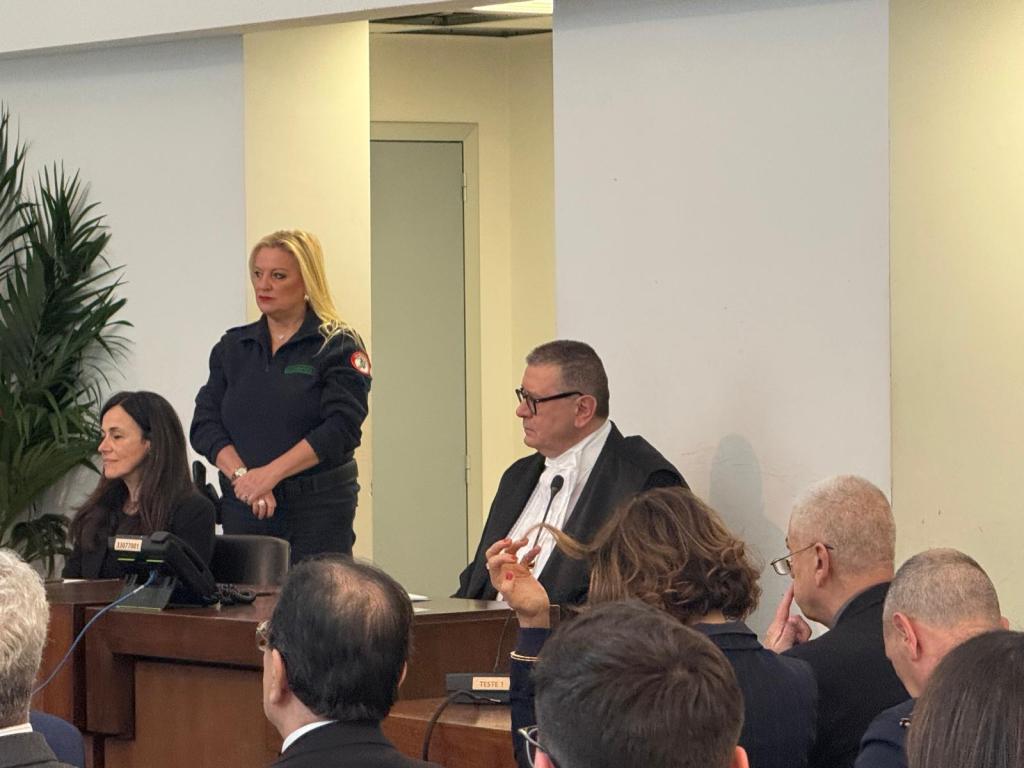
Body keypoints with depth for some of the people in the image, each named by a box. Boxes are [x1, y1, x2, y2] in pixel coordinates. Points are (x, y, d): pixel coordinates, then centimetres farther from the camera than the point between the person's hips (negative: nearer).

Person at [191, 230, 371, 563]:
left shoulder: (338, 347, 0)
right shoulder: (233, 347, 14)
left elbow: (341, 428, -11)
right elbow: (205, 424, 6)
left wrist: (270, 474, -17)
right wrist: (242, 476, -12)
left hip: (317, 510, -4)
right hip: (242, 508, 4)